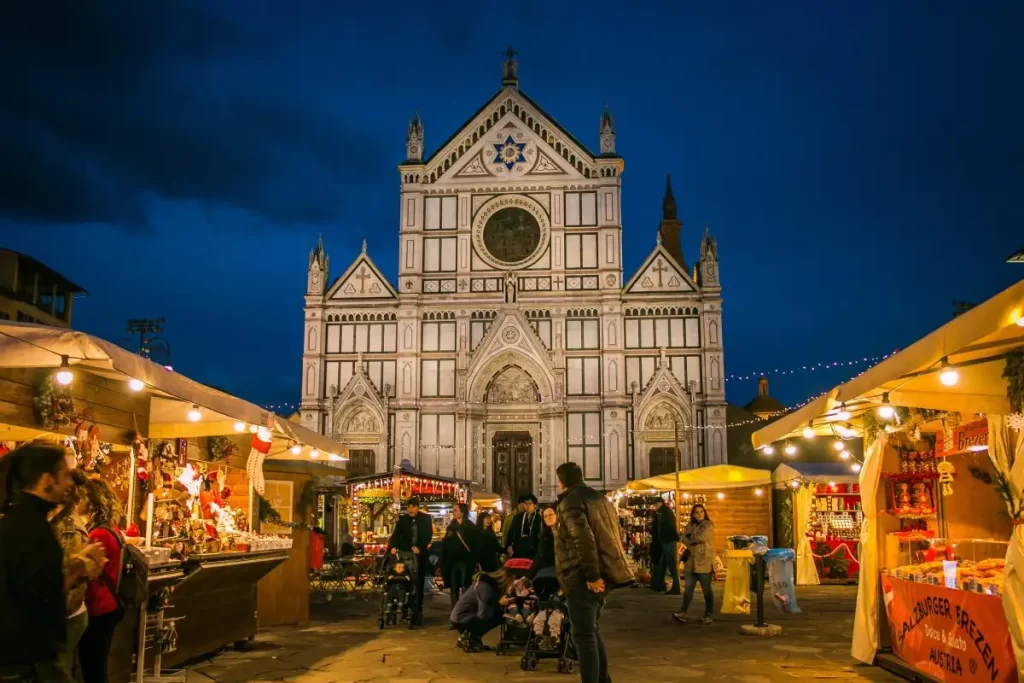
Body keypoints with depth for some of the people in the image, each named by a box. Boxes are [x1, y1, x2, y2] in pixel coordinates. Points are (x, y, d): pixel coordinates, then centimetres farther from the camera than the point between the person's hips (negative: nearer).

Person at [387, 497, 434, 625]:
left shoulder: (426, 518, 4)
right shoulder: (402, 520, 6)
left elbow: (429, 535, -2)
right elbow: (395, 535, -4)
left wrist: (419, 548, -16)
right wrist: (393, 547, -24)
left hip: (420, 556, -1)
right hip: (405, 555, 1)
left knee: (419, 584, 1)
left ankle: (418, 611, 6)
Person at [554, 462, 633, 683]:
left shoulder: (570, 501, -10)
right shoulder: (599, 498, 17)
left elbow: (583, 538, -23)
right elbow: (609, 534, 20)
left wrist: (591, 576, -21)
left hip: (582, 578, -9)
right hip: (605, 573, 9)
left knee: (584, 635, -3)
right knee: (592, 630, 21)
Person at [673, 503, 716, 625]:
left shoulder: (708, 526, -5)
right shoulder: (689, 526, 14)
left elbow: (701, 537, -19)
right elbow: (684, 539, 2)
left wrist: (691, 538, -1)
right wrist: (695, 541, -14)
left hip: (704, 562, -5)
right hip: (691, 562, 5)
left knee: (706, 589, 3)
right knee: (688, 588, -1)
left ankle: (708, 615, 12)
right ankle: (683, 612, -5)